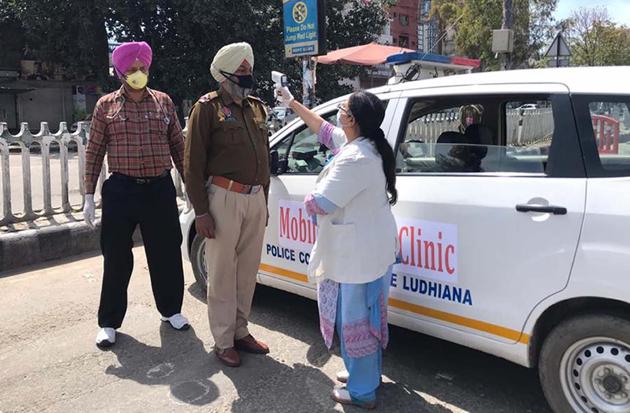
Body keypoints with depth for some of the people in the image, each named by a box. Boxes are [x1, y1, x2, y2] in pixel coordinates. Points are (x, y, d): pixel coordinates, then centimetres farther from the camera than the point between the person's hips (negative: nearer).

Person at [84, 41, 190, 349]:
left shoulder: (163, 102, 8)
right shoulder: (106, 105, 4)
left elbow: (178, 146, 11)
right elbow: (94, 152, 4)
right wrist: (89, 196, 0)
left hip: (160, 188, 1)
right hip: (120, 190, -1)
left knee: (166, 254, 9)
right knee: (117, 258, 6)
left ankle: (170, 309, 30)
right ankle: (109, 322, 21)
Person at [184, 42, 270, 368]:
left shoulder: (256, 107, 16)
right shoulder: (208, 108, -4)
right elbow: (193, 163, -8)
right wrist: (201, 212, -13)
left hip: (255, 198, 6)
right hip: (224, 198, -6)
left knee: (248, 271, 12)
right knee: (222, 273, 2)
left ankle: (241, 331, 27)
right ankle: (223, 341, 15)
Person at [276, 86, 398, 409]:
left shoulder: (354, 160, -27)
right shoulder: (367, 145, 5)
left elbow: (317, 204, -23)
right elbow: (323, 129, 21)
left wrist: (311, 198, 1)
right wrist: (293, 104, 26)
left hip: (358, 255, -10)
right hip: (372, 248, 10)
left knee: (355, 319, 4)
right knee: (366, 315, 22)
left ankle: (362, 391, 21)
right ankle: (366, 373, 40)